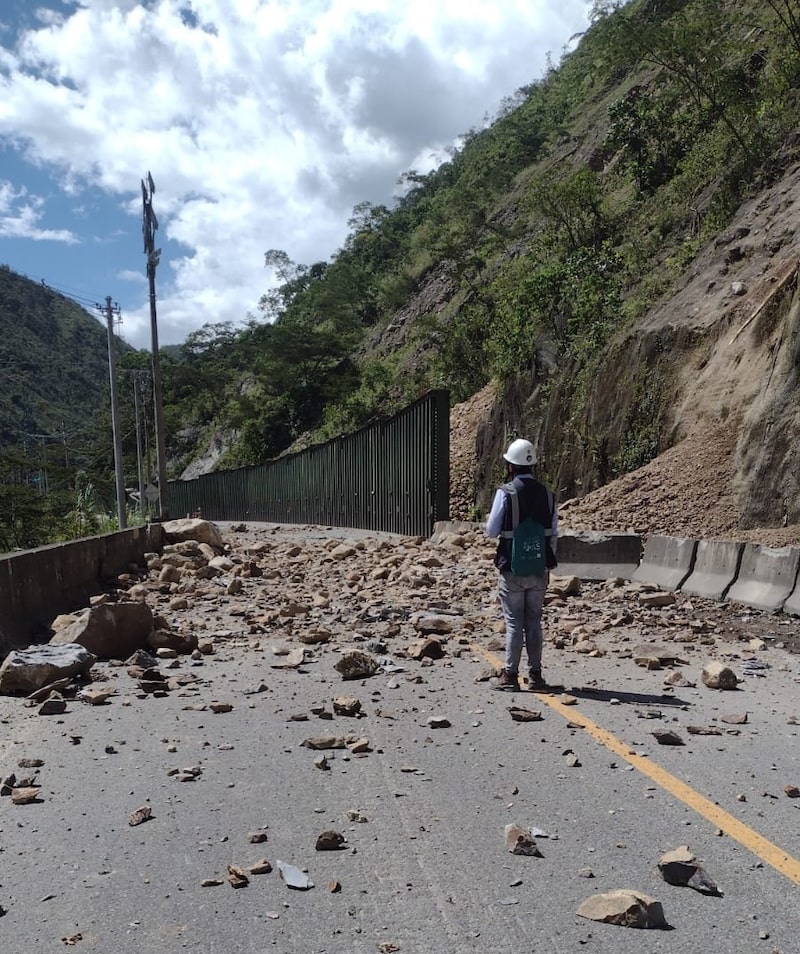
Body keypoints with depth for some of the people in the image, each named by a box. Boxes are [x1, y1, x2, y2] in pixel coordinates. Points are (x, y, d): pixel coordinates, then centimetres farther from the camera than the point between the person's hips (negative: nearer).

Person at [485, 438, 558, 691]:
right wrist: (548, 564, 15)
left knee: (514, 623, 3)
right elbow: (554, 534, 6)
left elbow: (491, 531, -8)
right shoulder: (547, 493, 2)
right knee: (534, 621, 12)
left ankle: (510, 675, 7)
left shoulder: (505, 493, -12)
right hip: (539, 570, 4)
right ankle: (535, 674, 17)